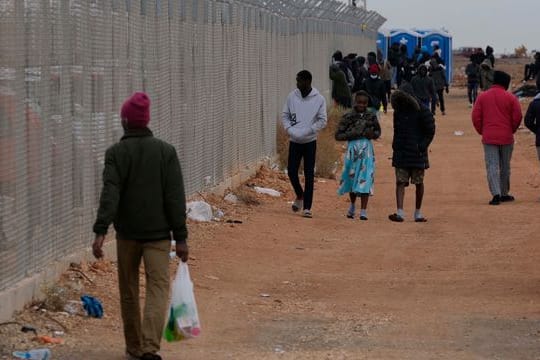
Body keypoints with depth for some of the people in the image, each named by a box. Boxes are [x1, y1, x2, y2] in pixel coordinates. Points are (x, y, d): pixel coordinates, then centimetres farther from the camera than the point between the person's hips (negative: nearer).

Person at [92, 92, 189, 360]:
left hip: (127, 233, 0)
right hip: (158, 233, 0)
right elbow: (175, 197, -4)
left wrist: (100, 231, -22)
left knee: (129, 290, 14)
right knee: (158, 287, -4)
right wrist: (180, 237, -2)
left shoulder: (116, 153, -4)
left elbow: (110, 194, -16)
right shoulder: (166, 152, -1)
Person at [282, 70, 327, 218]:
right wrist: (290, 130, -9)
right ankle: (300, 196, 29)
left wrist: (306, 132, -15)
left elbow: (322, 121, -4)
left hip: (310, 142, -3)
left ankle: (307, 207, 1)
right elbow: (285, 116, 8)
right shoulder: (292, 96, 2)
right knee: (291, 171, 1)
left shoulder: (319, 99, -6)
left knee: (309, 175, -3)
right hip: (294, 141, 3)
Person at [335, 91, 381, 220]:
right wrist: (352, 134, -15)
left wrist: (373, 134, -3)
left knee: (365, 180, -8)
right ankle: (352, 205, 35)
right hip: (353, 150, 0)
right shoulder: (348, 117, -1)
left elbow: (378, 131, 19)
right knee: (352, 178, 10)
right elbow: (338, 135, -2)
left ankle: (363, 211, -9)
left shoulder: (371, 117, 5)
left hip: (367, 151, 0)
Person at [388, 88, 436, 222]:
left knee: (419, 183, 6)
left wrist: (422, 146, -13)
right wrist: (395, 145, 8)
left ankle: (418, 213, 17)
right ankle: (400, 212, -14)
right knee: (400, 182, -7)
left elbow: (430, 131, -4)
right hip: (401, 153, 3)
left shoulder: (422, 111, -7)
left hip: (417, 153, -3)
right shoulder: (398, 111, 8)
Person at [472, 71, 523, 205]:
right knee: (505, 167, 14)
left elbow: (476, 117, -1)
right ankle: (504, 194, 22)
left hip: (489, 138, 0)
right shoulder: (510, 98, -2)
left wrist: (482, 131, 12)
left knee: (492, 166, -2)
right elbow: (517, 117, -3)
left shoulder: (482, 97, 1)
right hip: (506, 137, 0)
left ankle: (496, 193, -17)